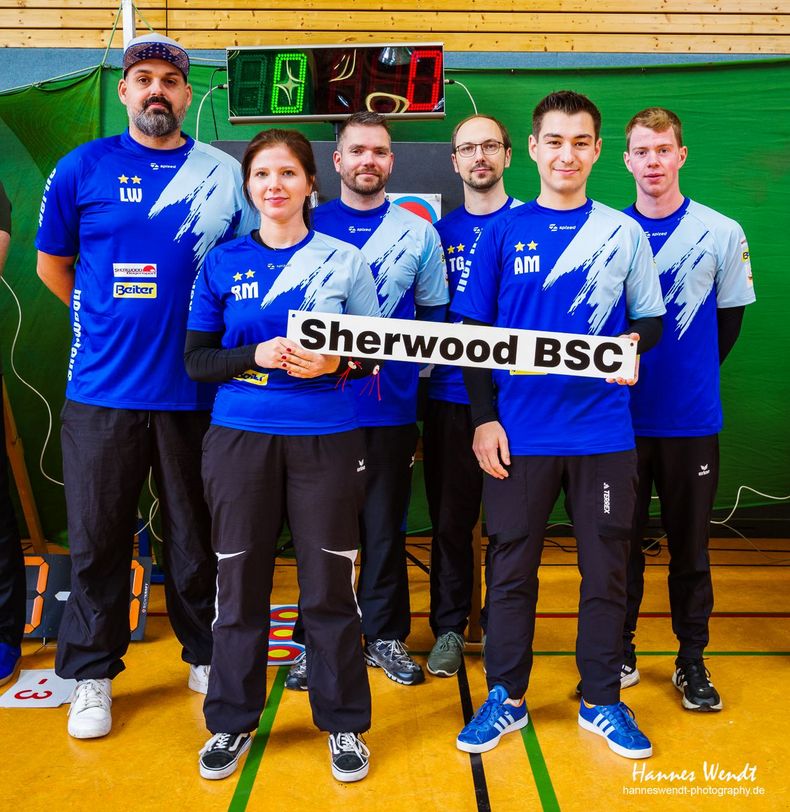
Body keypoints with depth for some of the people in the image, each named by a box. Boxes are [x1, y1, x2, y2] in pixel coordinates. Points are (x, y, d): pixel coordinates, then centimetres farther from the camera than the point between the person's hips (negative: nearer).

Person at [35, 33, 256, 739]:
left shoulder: (223, 173, 4)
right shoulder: (83, 168, 3)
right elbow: (52, 264, 13)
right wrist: (114, 319, 7)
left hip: (195, 386, 1)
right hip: (102, 386, 0)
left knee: (195, 533, 11)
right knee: (97, 536, 7)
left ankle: (204, 654, 31)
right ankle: (91, 674, 24)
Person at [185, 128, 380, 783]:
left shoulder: (345, 260, 4)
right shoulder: (222, 264, 6)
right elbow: (197, 359, 4)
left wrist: (335, 363, -16)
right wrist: (256, 355, -14)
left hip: (327, 439, -1)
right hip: (241, 436, 1)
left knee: (329, 586, 4)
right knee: (240, 582, 7)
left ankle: (343, 723, 23)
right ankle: (232, 722, 27)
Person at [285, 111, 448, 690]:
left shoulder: (418, 233, 6)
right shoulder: (310, 226, 5)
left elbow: (435, 316, 11)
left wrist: (413, 370, 0)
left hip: (390, 408, 0)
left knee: (385, 525, 9)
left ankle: (386, 635, 26)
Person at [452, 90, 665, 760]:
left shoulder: (624, 231, 6)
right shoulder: (503, 231, 3)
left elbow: (650, 316, 11)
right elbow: (473, 332, 4)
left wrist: (633, 343, -13)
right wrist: (484, 417, -3)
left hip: (604, 433, 1)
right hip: (520, 432, -1)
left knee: (606, 570, 9)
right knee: (511, 567, 8)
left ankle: (603, 700, 27)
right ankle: (506, 698, 25)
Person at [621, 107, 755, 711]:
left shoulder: (721, 233, -1)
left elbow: (730, 320, 6)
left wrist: (689, 377, 6)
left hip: (691, 420, 0)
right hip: (621, 417, 1)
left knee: (690, 545, 9)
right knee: (621, 540, 11)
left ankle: (693, 661, 24)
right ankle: (620, 647, 27)